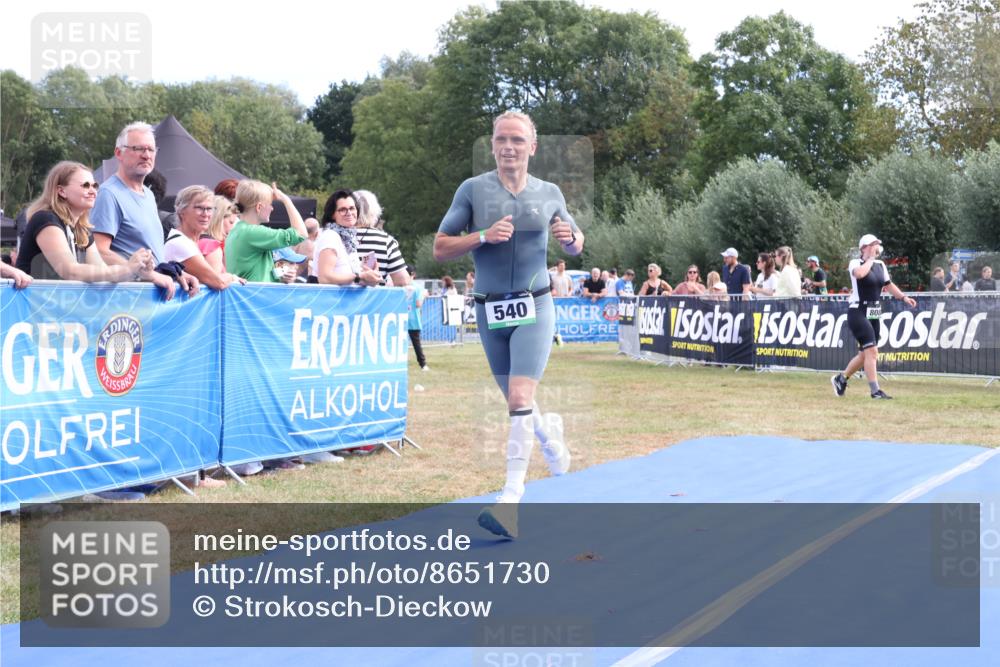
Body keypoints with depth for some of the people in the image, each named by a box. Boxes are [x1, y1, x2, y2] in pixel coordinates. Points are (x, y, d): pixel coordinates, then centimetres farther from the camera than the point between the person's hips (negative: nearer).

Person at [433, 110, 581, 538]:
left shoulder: (549, 194, 4)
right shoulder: (473, 189, 0)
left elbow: (575, 246, 17)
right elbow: (440, 249, -3)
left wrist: (571, 238, -7)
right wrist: (483, 235, -19)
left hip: (533, 307, -2)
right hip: (489, 310, 2)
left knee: (520, 399, -17)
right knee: (514, 402, 14)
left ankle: (512, 498, -19)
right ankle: (548, 432, 48)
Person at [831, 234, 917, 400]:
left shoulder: (881, 265, 12)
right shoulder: (855, 263, -9)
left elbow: (888, 284, 22)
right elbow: (859, 274, -32)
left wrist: (904, 297, 10)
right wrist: (871, 259, -17)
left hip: (874, 315, 8)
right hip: (858, 313, -8)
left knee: (865, 354, 13)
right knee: (871, 351, -16)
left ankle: (841, 379, 32)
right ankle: (875, 391, -15)